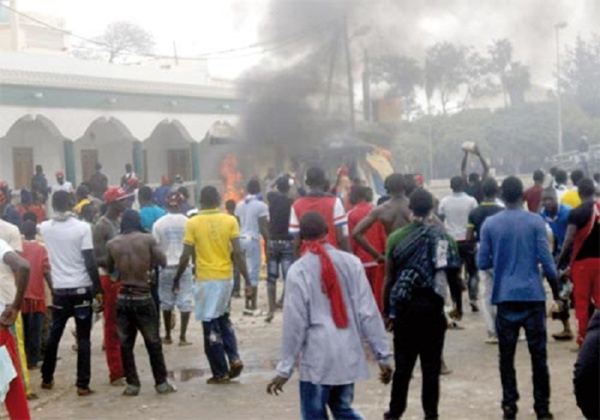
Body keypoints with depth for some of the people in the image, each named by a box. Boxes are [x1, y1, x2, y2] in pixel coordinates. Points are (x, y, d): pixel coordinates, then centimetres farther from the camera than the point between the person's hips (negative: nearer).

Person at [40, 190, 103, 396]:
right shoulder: (82, 227, -11)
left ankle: (47, 378, 29)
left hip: (59, 289, 4)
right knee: (83, 339, 3)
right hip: (81, 289, -3)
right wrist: (98, 289, -7)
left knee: (53, 336, 18)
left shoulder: (45, 228, 0)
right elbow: (90, 262, -13)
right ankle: (82, 385, 2)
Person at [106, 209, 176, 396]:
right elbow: (162, 261, -2)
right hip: (143, 297, -2)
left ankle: (132, 384, 10)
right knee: (153, 342, 8)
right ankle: (161, 383, 12)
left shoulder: (112, 244, 1)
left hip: (123, 298, 2)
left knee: (126, 344, 9)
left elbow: (110, 269, 11)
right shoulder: (148, 239, -6)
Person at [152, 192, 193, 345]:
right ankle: (182, 337, -1)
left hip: (166, 267, 1)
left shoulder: (159, 223, -4)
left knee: (166, 303, 13)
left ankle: (168, 336, 21)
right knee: (185, 302, 3)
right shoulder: (187, 222, -5)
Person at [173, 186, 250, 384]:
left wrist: (177, 279, 9)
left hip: (206, 279, -3)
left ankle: (220, 373, 8)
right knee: (223, 318, 23)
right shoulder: (230, 221, -2)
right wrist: (247, 281, -2)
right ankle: (234, 358, 8)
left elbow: (185, 257, -5)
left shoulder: (193, 223, -6)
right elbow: (237, 253, -6)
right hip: (226, 277, 3)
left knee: (210, 325, 4)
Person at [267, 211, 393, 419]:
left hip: (317, 359, -4)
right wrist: (383, 355, 4)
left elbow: (295, 323, -8)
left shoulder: (298, 271, -9)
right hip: (349, 355, 4)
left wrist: (285, 368, 0)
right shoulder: (351, 262, -1)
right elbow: (368, 313, -1)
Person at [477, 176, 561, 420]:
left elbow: (483, 263, 3)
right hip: (533, 295, -1)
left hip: (505, 297, 1)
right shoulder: (535, 222, -4)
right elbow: (546, 260, -6)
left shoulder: (490, 224, 1)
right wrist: (556, 294, 5)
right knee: (538, 355, 6)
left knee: (506, 355, 9)